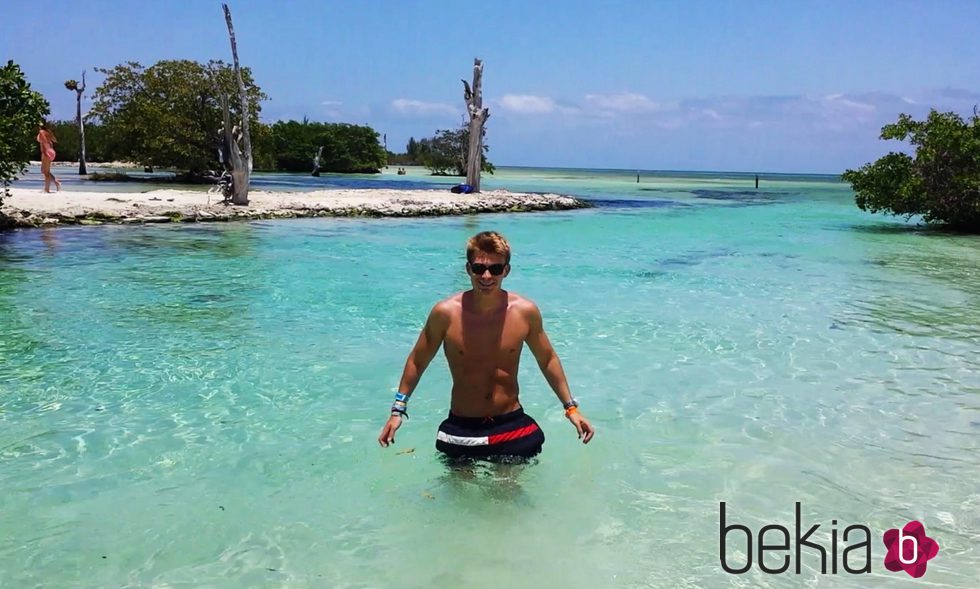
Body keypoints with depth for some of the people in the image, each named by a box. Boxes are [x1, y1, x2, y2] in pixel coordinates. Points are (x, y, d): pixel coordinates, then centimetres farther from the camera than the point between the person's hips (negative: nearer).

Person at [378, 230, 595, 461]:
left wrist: (571, 407, 8)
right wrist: (398, 409, 0)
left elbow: (547, 360, 7)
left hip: (512, 427, 1)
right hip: (461, 430, -1)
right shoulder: (446, 313, -13)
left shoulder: (525, 311, -9)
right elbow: (417, 361, 2)